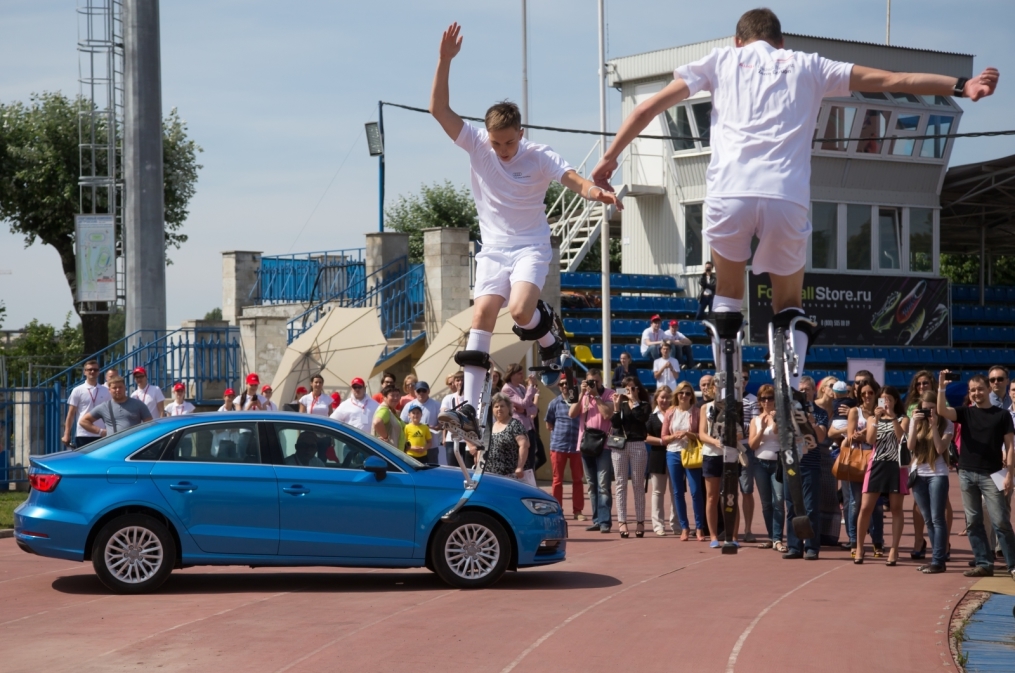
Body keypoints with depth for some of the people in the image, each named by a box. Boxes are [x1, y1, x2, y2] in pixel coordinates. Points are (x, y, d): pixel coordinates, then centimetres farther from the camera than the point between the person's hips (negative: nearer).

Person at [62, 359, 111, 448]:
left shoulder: (106, 391, 7)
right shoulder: (78, 391, 2)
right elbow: (71, 414, 1)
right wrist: (67, 434, -5)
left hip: (101, 435, 2)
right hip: (83, 435, -2)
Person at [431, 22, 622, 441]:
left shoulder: (539, 157, -10)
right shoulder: (476, 147, -4)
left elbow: (575, 180, -21)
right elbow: (439, 109, -12)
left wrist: (597, 192, -45)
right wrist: (445, 60, -24)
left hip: (531, 247, -3)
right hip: (493, 249, 3)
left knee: (520, 309, -28)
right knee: (481, 318, -14)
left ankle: (549, 338, 10)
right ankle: (469, 409, -17)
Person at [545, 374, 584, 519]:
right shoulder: (555, 403, 4)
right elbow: (549, 425, 12)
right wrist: (561, 431, 4)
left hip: (576, 446, 0)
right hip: (558, 445, 0)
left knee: (577, 479, 6)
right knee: (558, 480, 4)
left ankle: (578, 511, 12)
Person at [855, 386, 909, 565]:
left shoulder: (903, 419, 8)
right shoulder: (872, 419, 13)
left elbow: (901, 438, -12)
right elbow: (870, 440, -4)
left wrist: (893, 417, -15)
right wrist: (877, 418, -12)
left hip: (897, 466, -1)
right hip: (877, 465, 1)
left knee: (896, 508, 1)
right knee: (866, 507, -3)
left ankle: (894, 550, 5)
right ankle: (859, 548, 6)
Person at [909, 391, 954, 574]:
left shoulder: (946, 424, -3)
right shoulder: (916, 421, 7)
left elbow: (940, 448, -14)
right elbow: (910, 446, -4)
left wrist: (934, 425, -19)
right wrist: (915, 423, -13)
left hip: (938, 474, -4)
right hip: (918, 474, 4)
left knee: (937, 518, -8)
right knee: (928, 520, 8)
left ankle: (938, 561, -8)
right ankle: (937, 558, 13)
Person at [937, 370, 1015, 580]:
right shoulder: (965, 413, 9)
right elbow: (942, 411, -8)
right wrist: (941, 388, -22)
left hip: (991, 474, -4)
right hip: (967, 474, 4)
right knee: (973, 522, 4)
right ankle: (984, 564, 10)